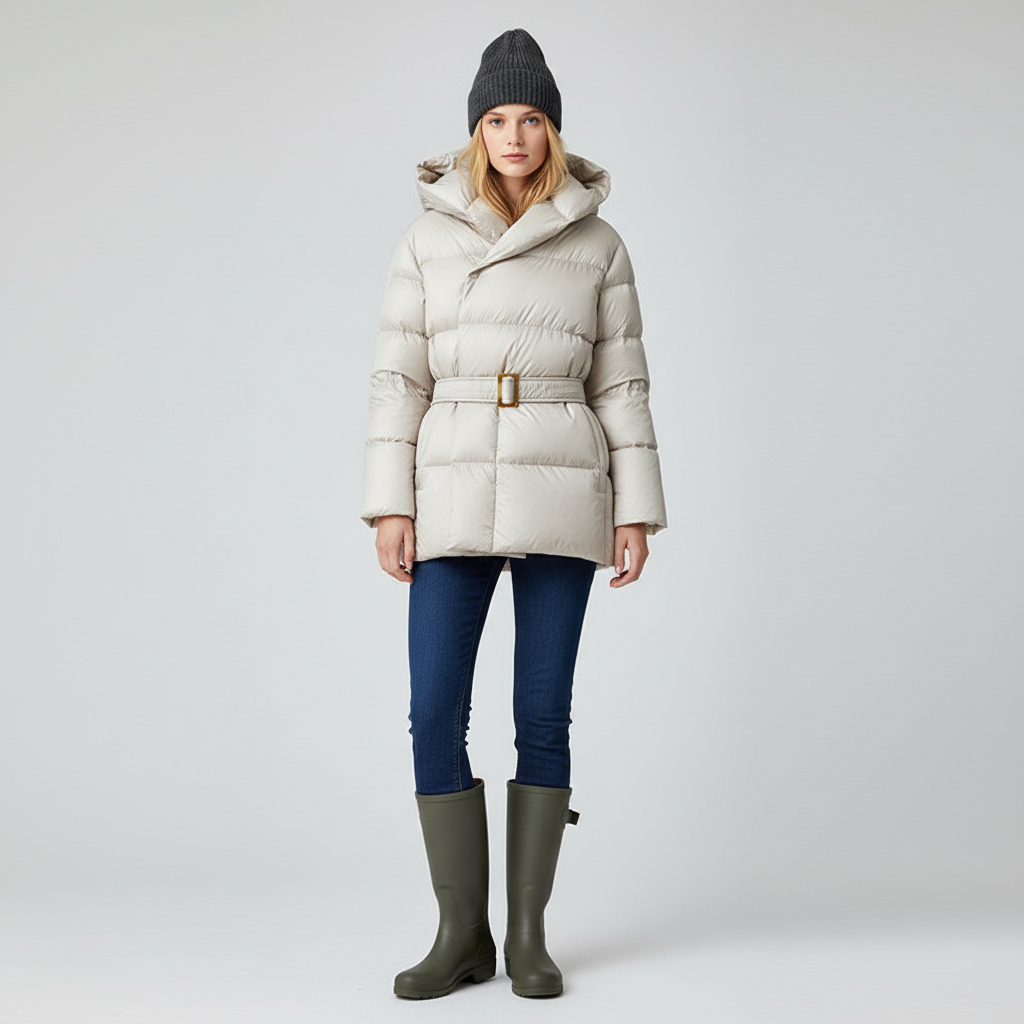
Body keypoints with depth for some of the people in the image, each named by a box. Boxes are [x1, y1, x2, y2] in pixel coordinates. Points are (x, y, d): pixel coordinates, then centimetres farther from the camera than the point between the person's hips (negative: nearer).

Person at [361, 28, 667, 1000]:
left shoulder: (598, 244, 7)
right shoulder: (428, 239, 7)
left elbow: (620, 383, 6)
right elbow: (399, 375, 4)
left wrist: (635, 510, 0)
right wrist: (390, 505, -4)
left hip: (560, 497, 0)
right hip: (457, 497, 1)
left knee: (542, 713, 0)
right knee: (435, 715, -5)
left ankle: (529, 933, 12)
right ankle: (462, 932, 9)